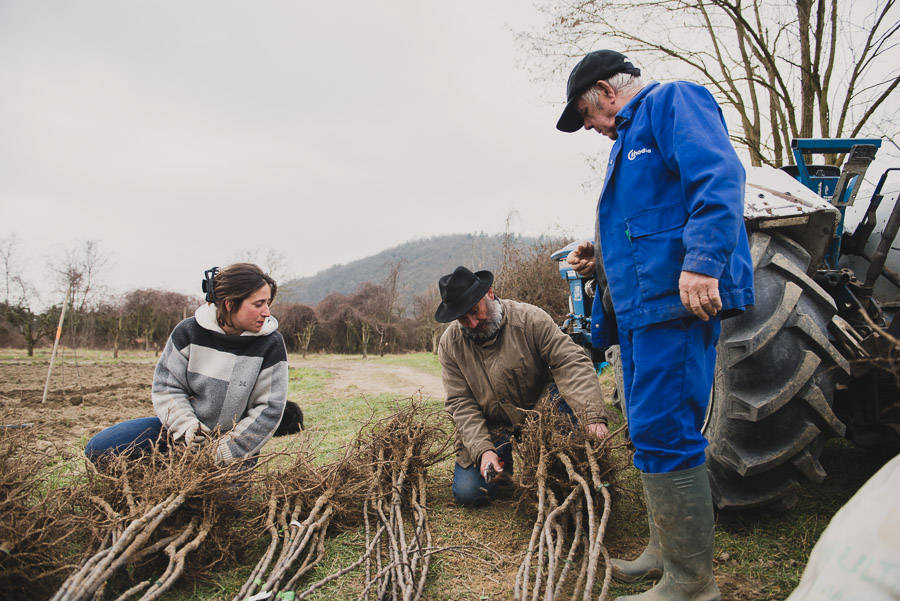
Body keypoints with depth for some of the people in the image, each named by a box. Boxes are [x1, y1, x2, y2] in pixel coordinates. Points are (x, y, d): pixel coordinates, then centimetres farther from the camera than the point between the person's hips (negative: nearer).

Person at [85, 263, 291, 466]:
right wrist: (186, 425, -18)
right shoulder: (189, 332, -9)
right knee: (100, 448, -7)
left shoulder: (270, 344, -14)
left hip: (234, 441, -2)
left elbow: (269, 409, -12)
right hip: (182, 430, 3)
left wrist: (228, 450, -16)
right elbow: (167, 386, -2)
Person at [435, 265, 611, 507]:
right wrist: (482, 450, -25)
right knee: (468, 493, -13)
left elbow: (572, 362, -26)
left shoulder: (529, 318, -19)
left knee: (560, 389, -32)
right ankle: (503, 460, 20)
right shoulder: (449, 344, -11)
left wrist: (593, 417, -40)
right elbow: (461, 404, -11)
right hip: (490, 430, 2)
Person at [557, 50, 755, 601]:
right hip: (640, 307, 10)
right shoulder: (630, 137, 29)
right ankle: (666, 551, 26)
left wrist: (702, 262, -29)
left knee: (662, 436, -10)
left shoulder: (673, 100, 0)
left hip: (678, 299, -10)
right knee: (654, 433, 14)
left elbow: (719, 177, -18)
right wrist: (600, 257, 18)